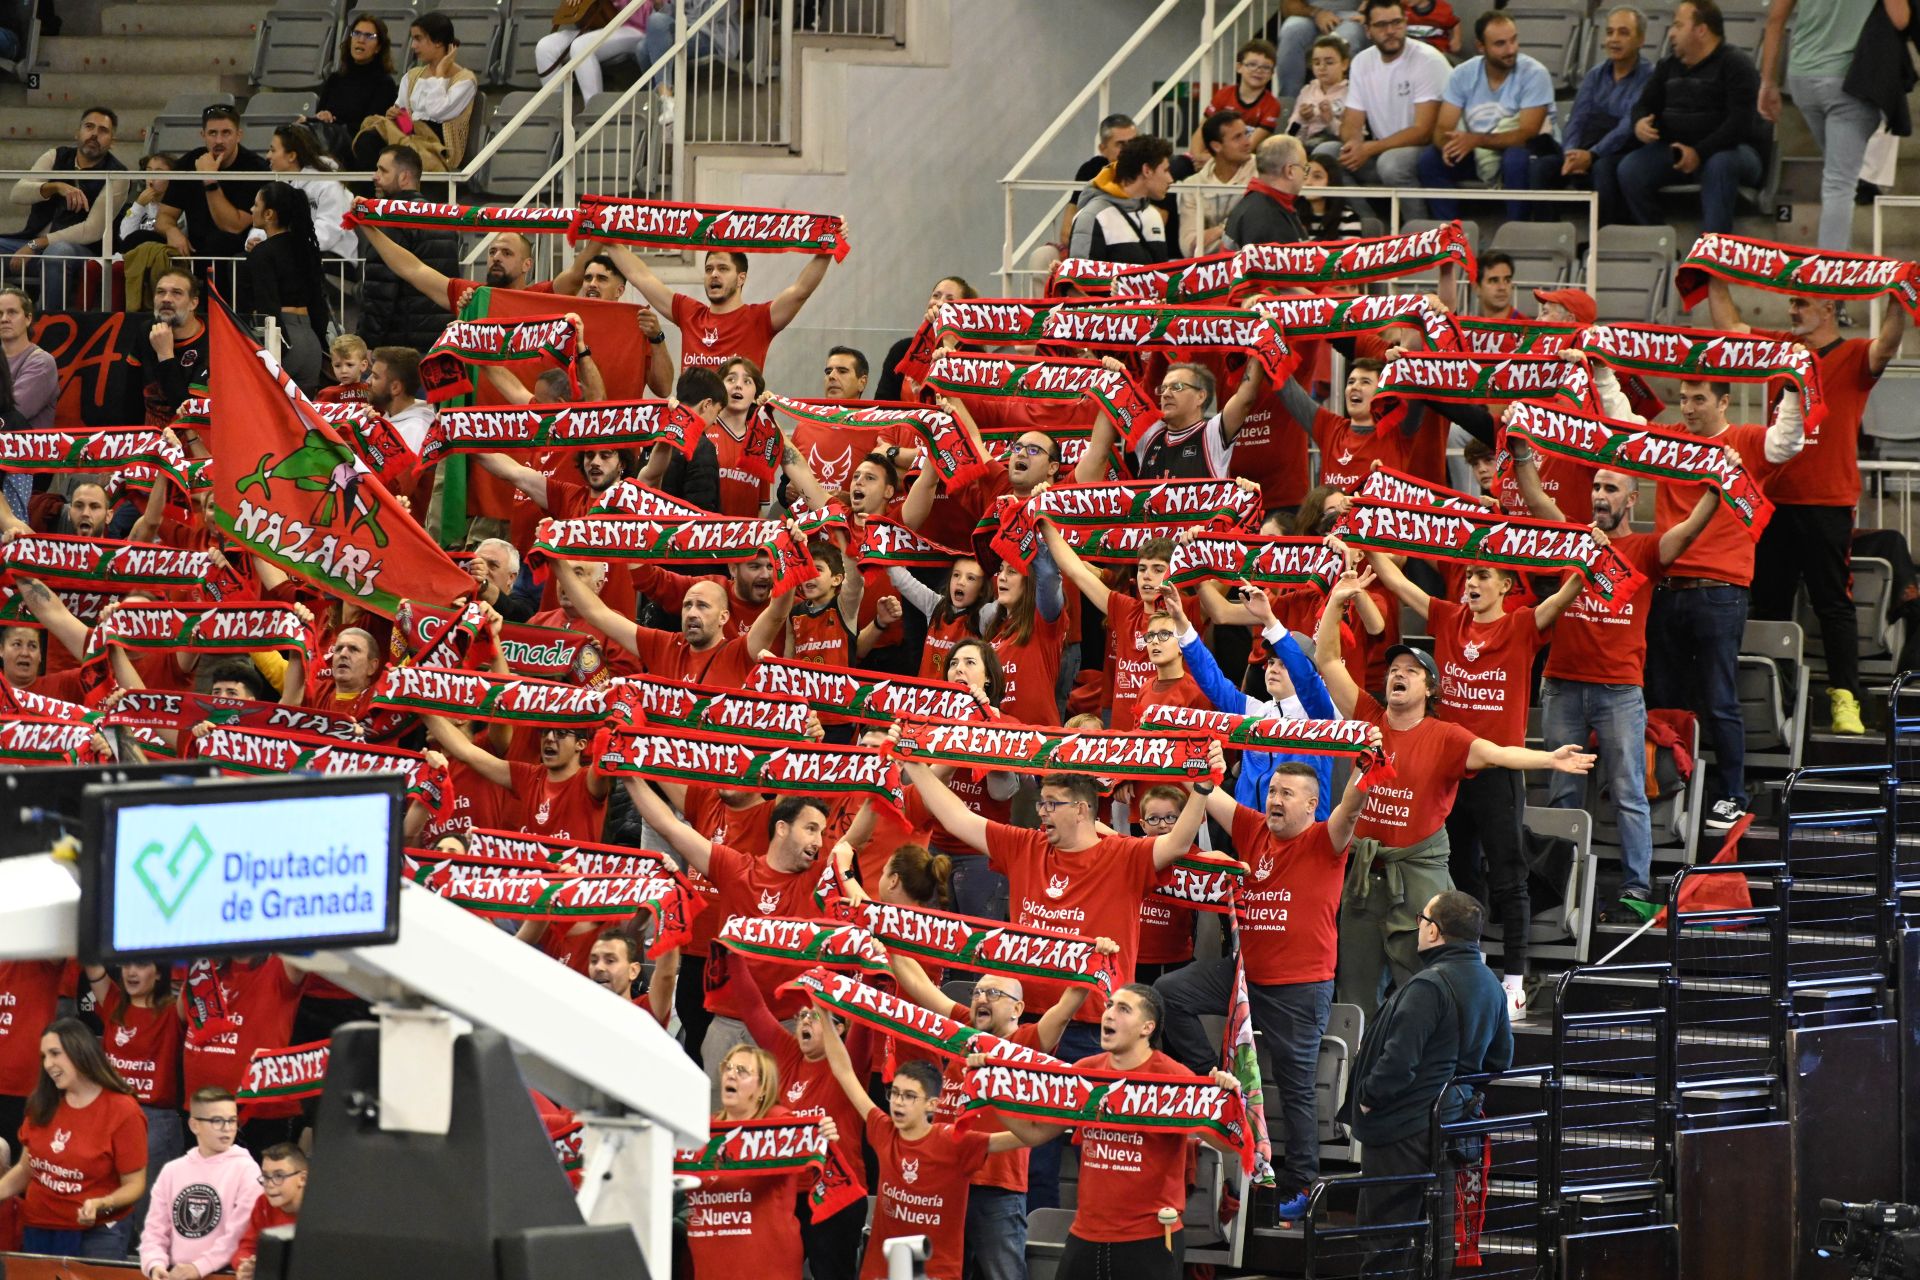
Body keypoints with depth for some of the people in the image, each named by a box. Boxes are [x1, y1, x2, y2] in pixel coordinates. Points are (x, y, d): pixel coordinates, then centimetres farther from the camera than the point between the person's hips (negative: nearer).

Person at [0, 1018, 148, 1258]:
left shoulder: (123, 1111, -11)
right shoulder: (43, 1105, 5)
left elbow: (134, 1185, -10)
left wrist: (101, 1204, -28)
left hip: (96, 1235, -5)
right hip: (37, 1232, 5)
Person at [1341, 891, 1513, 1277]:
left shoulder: (1429, 987, -23)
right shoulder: (1487, 982, 7)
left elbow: (1398, 1060, -26)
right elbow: (1501, 1058, 18)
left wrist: (1367, 1098, -11)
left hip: (1404, 1129, -9)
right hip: (1453, 1121, 9)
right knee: (1437, 1230, 16)